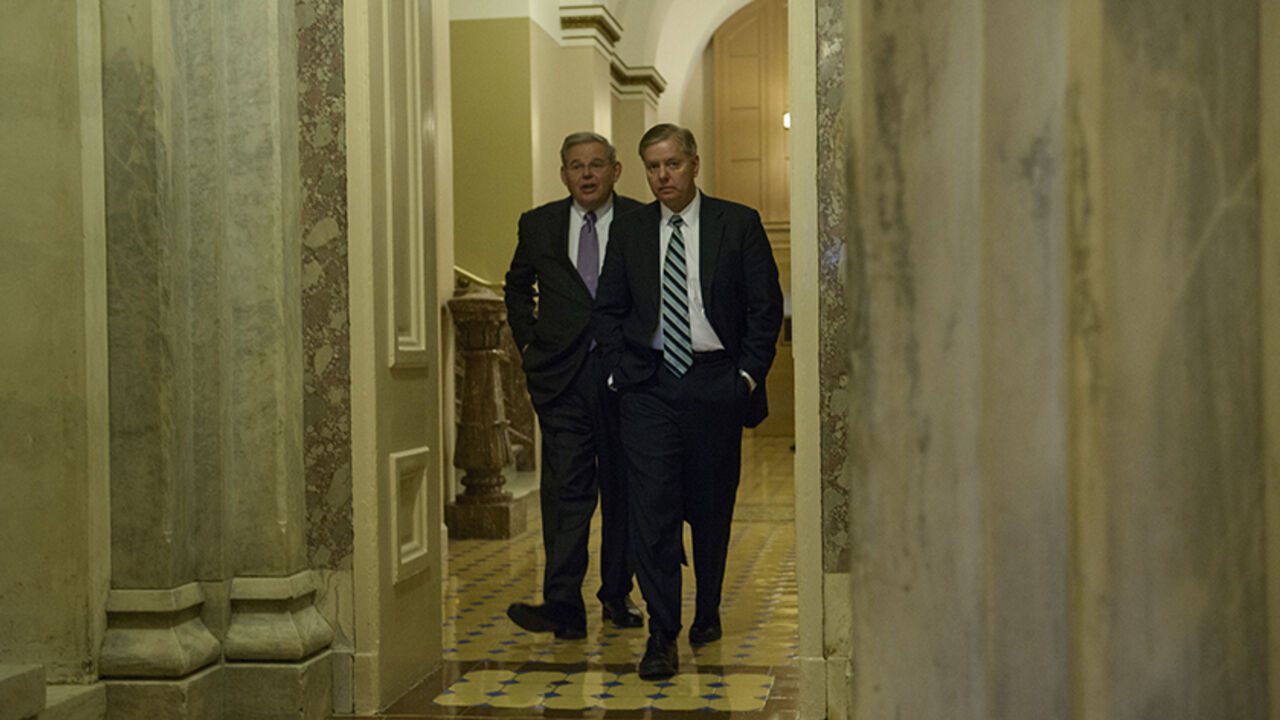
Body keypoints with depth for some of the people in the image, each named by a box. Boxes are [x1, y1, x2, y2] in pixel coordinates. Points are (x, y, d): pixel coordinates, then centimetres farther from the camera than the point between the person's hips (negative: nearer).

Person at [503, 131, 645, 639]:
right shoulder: (539, 225, 9)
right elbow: (517, 287, 24)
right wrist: (529, 341, 13)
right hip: (562, 374, 1)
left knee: (622, 487, 8)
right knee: (566, 488, -6)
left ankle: (617, 594, 22)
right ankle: (563, 607, -7)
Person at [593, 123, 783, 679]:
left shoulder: (739, 224, 3)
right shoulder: (629, 229, 9)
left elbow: (767, 306, 3)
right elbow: (608, 309, 12)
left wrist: (749, 373, -4)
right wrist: (620, 370, 1)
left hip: (716, 383, 0)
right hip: (648, 384, 1)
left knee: (712, 507, 9)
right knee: (653, 506, -8)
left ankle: (708, 612, 30)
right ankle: (662, 634, -4)